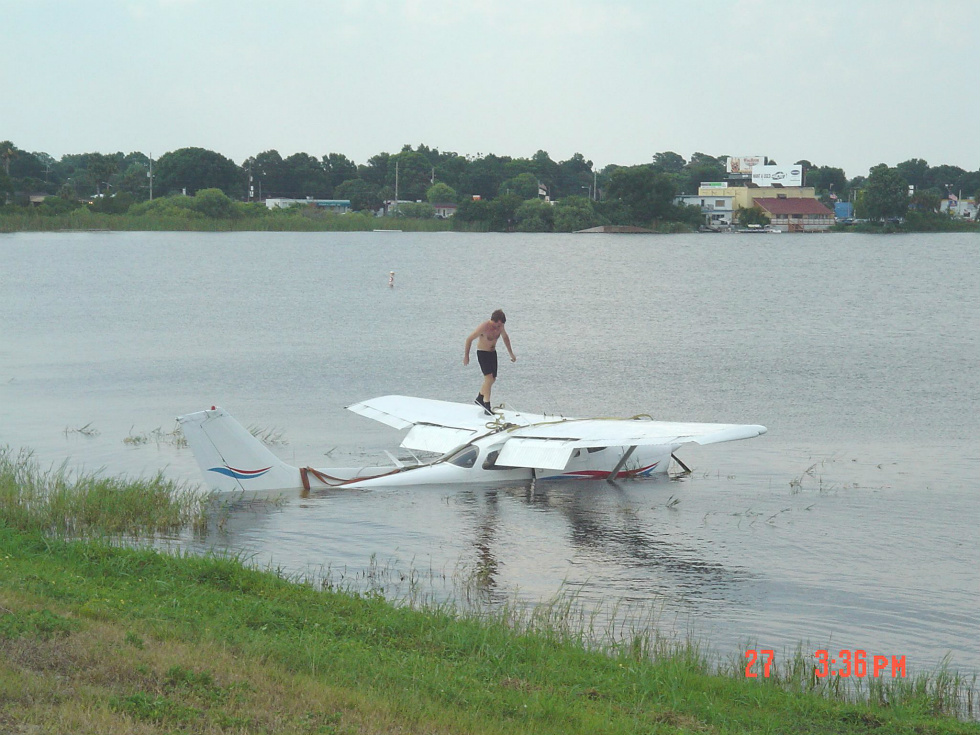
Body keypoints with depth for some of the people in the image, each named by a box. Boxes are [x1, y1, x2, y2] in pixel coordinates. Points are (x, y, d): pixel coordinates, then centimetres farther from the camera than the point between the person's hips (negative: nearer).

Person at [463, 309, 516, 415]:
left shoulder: (500, 326, -7)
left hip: (493, 353, 7)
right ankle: (487, 407, -16)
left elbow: (505, 337, 14)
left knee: (493, 379, 13)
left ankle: (479, 399, 34)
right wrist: (466, 356, -14)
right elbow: (469, 339, -18)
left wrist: (511, 353, 18)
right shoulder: (484, 327, -27)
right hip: (482, 353, -7)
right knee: (489, 378, -18)